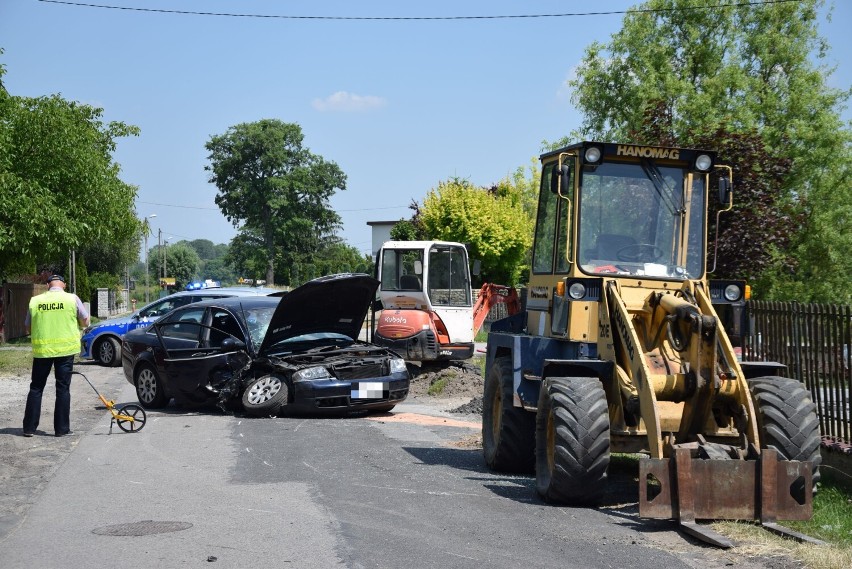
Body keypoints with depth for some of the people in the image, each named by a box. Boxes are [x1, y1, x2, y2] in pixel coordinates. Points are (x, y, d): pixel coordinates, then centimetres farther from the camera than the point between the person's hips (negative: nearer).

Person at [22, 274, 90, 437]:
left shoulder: (35, 301, 1)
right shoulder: (72, 299, -4)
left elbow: (27, 327, 10)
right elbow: (85, 322, 3)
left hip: (41, 350, 1)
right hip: (65, 349, -1)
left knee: (36, 388, 12)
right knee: (63, 389, 6)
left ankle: (29, 427, 13)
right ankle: (61, 428, 6)